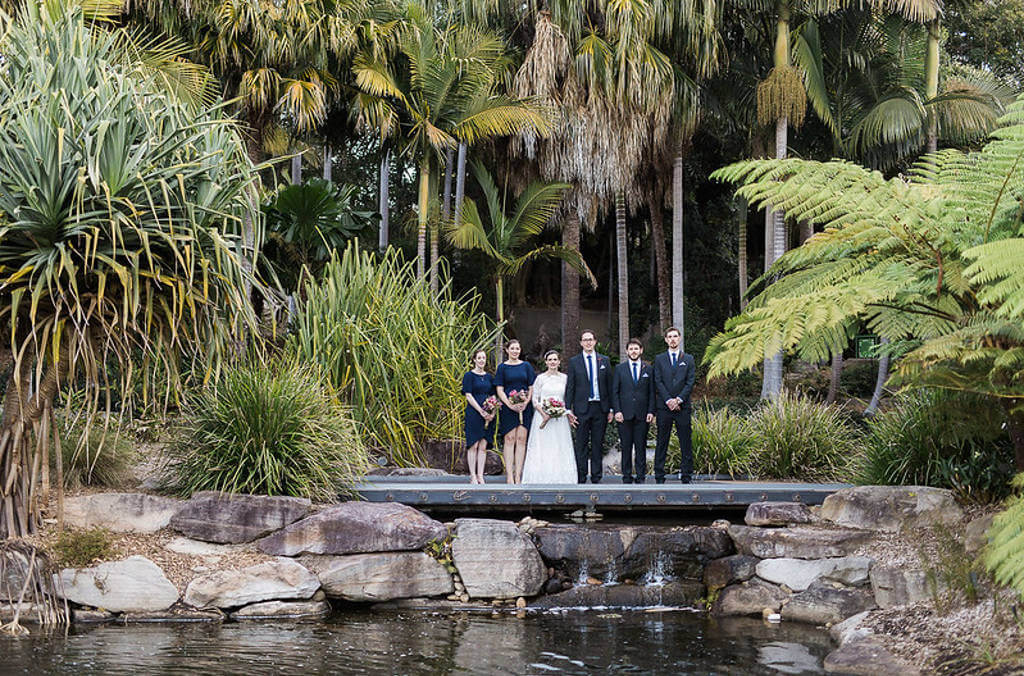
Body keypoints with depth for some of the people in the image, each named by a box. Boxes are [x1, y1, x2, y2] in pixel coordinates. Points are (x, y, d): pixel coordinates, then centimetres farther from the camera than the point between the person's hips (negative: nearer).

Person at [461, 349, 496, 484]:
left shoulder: (489, 377, 15)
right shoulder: (469, 375, -1)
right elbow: (468, 396, -8)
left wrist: (493, 412, -3)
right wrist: (481, 411, -16)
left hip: (488, 416, 5)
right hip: (473, 414, -5)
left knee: (483, 446, 3)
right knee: (474, 445, -4)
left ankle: (480, 476, 4)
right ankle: (473, 476, -2)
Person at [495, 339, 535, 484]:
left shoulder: (526, 366, 11)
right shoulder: (502, 367, 5)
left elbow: (532, 387, 9)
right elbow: (499, 389, 0)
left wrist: (526, 402, -8)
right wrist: (510, 405, -13)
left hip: (525, 407, 2)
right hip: (508, 407, -2)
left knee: (521, 439, -1)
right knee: (509, 439, -5)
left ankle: (518, 475, -1)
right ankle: (509, 475, -6)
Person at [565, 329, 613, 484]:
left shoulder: (604, 360, 9)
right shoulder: (574, 362, 4)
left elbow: (609, 385, 9)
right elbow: (569, 387, 3)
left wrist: (611, 409, 4)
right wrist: (568, 410, -5)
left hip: (600, 407, 2)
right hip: (582, 408, -2)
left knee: (597, 444, 5)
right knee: (582, 445, -1)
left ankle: (596, 478, 11)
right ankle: (581, 479, 2)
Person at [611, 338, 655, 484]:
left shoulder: (648, 369, 10)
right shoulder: (619, 369, 8)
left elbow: (651, 392, 9)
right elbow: (614, 392, 5)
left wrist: (651, 411, -1)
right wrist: (617, 411, -5)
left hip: (642, 415, 0)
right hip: (624, 414, 0)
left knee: (641, 447, 0)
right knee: (626, 447, 0)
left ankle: (641, 476, 5)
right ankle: (627, 476, 6)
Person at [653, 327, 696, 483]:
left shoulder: (688, 359, 11)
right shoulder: (659, 359, 10)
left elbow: (690, 382, 2)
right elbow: (658, 382, 1)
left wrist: (679, 400, -10)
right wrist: (668, 400, -11)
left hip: (682, 406, 0)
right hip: (664, 406, 0)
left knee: (685, 441, 0)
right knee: (662, 442, 0)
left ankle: (686, 475, 3)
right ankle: (659, 476, 3)